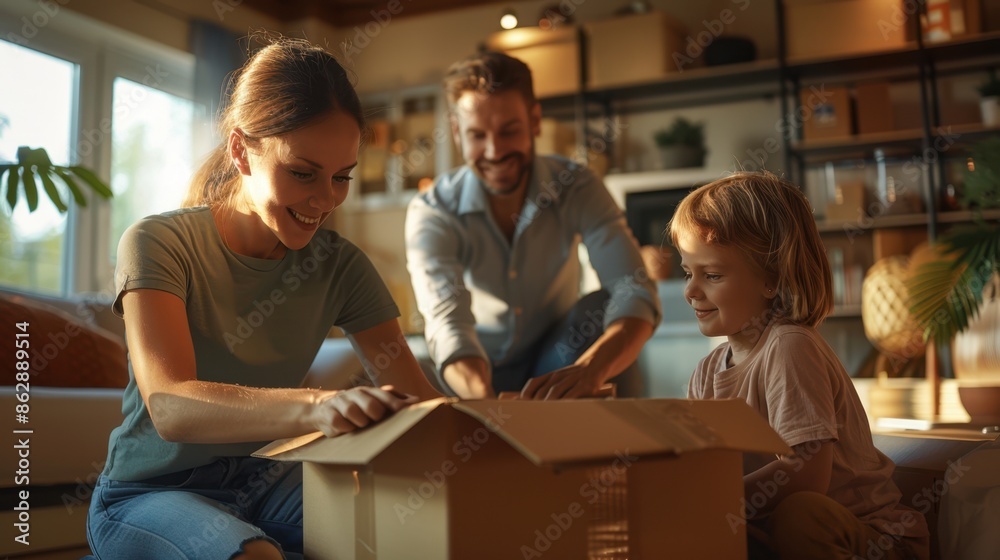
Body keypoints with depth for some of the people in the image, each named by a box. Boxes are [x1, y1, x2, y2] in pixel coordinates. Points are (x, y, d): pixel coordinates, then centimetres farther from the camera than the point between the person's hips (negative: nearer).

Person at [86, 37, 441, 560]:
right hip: (151, 492, -4)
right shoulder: (158, 243, -16)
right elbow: (170, 407, -32)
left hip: (267, 480, 4)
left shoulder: (340, 266, -4)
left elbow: (416, 397, -11)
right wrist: (319, 406, -51)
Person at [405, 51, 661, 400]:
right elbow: (447, 324, -35)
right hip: (476, 375, 0)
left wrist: (588, 370, -53)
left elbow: (636, 295, -30)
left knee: (601, 308, -27)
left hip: (555, 361, 0)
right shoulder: (431, 213, -20)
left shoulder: (577, 190, -17)